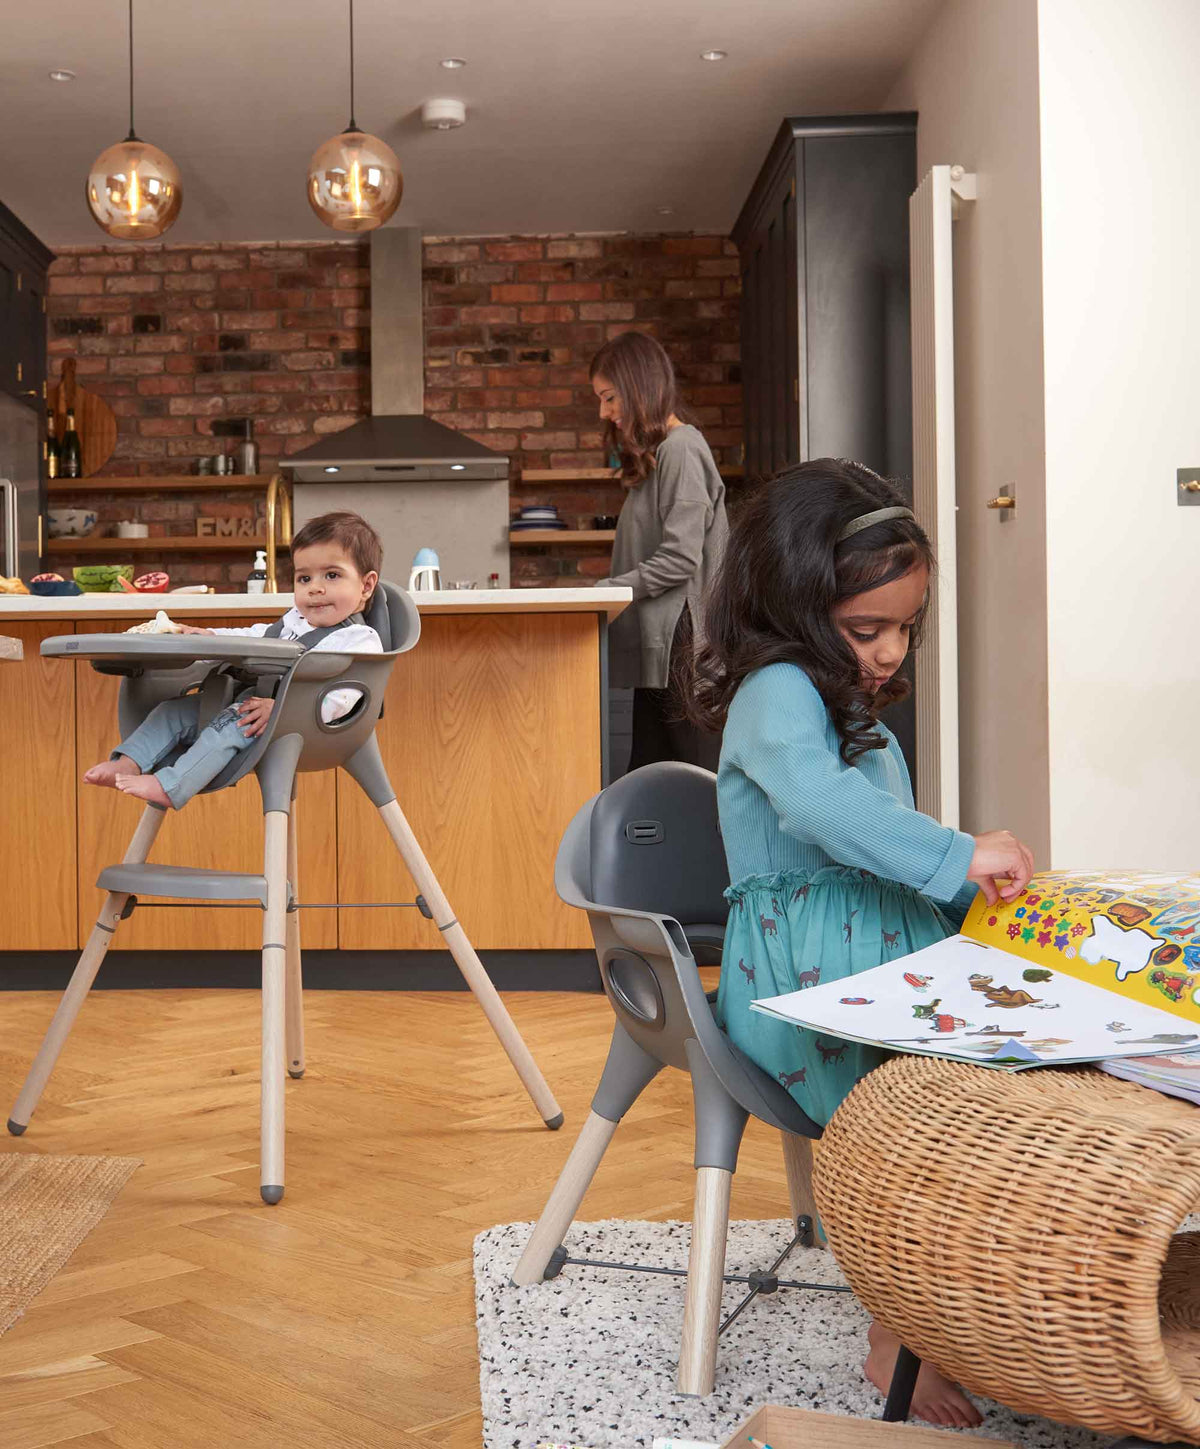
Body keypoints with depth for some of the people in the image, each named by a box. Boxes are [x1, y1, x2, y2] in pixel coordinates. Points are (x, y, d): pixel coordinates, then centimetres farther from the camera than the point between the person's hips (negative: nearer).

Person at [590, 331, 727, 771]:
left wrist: (602, 592, -14)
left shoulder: (682, 449, -10)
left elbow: (681, 558, -17)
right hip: (657, 650, 10)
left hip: (683, 647, -10)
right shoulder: (653, 454, 19)